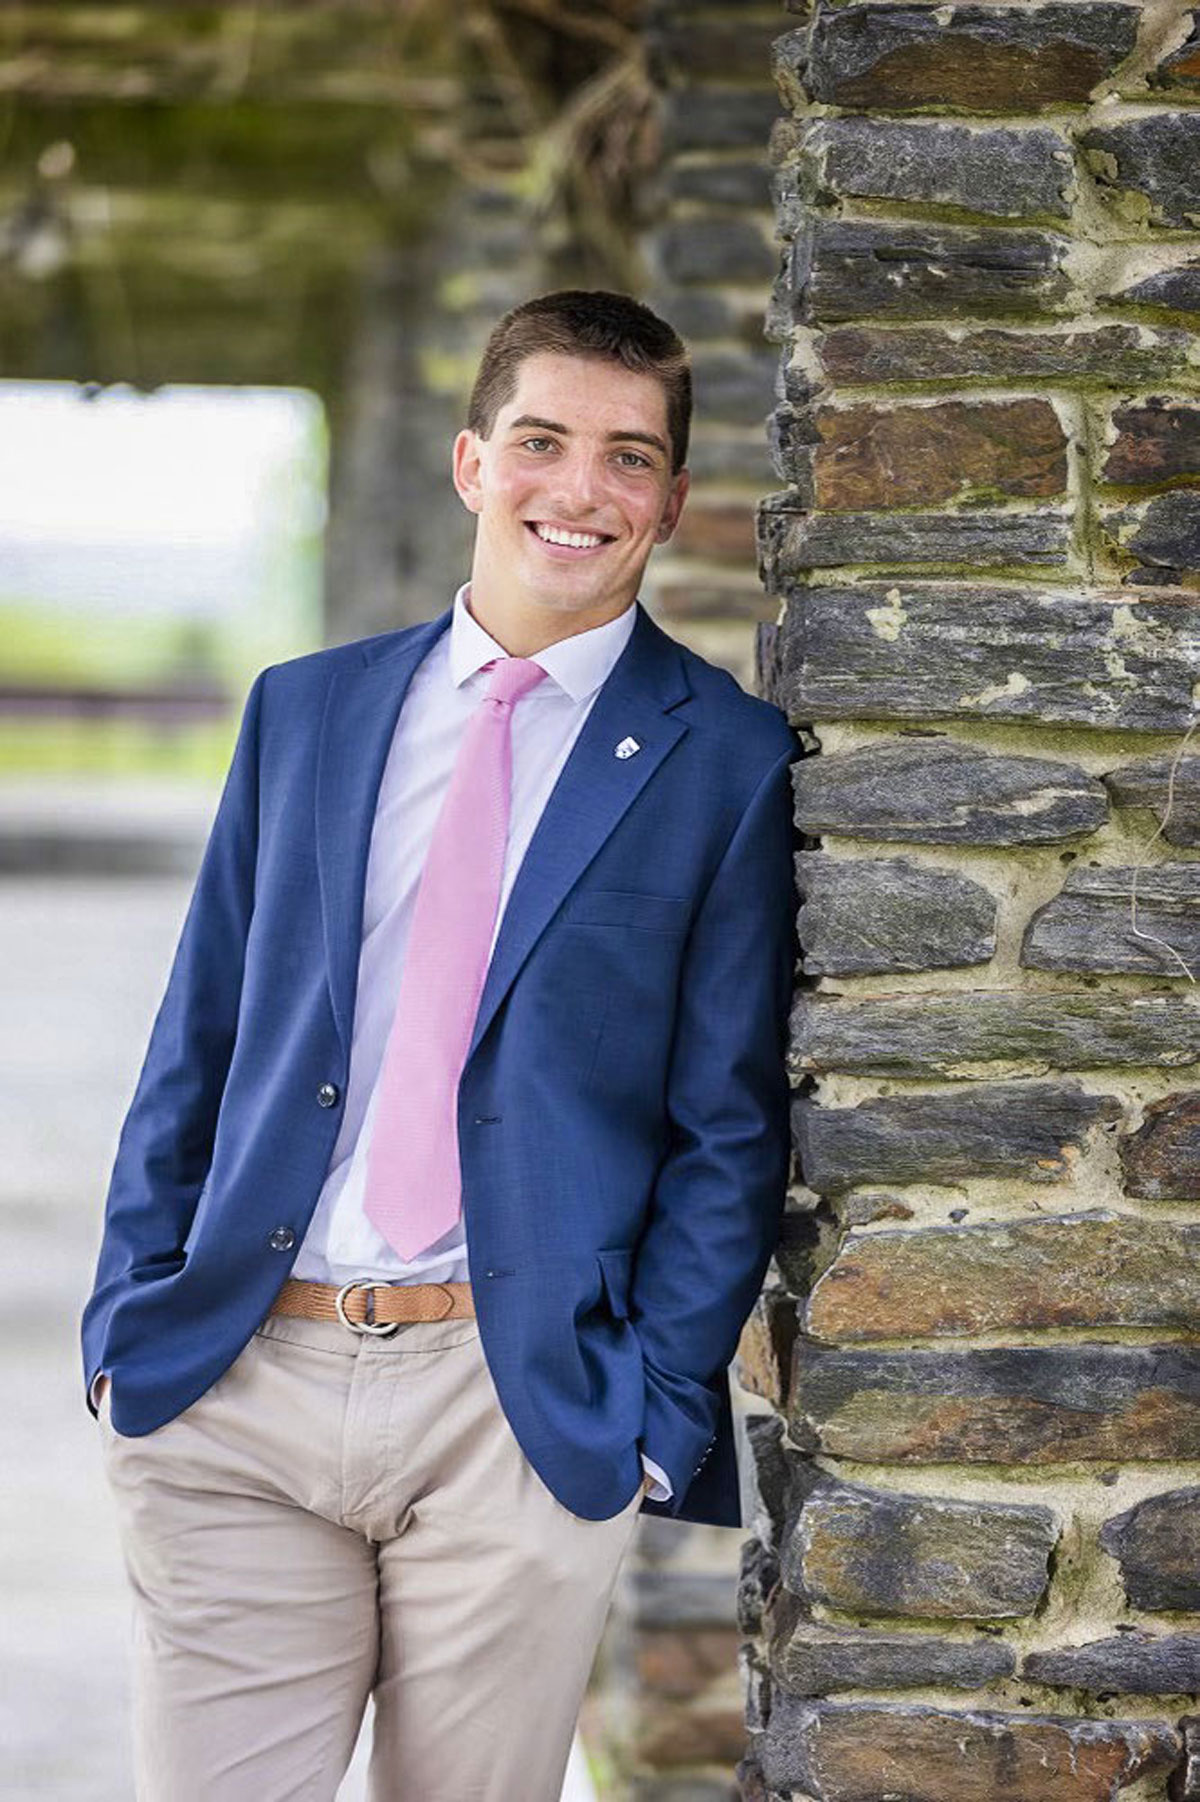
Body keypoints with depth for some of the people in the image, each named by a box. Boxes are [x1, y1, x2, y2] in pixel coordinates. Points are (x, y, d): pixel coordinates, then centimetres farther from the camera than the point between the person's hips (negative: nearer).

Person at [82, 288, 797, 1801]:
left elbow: (731, 1131, 1)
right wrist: (130, 1309, 6)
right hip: (232, 1388, 2)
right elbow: (197, 1042, 15)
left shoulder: (728, 765, 2)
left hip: (530, 1412, -2)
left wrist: (658, 1416, -6)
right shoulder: (304, 710, 12)